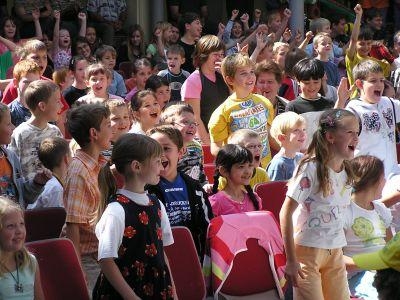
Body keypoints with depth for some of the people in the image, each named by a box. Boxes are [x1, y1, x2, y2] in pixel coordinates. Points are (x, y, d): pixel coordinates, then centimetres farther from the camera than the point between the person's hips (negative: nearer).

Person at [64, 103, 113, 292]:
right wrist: (78, 269, -22)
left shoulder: (99, 165, 10)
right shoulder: (79, 171, -17)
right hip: (87, 258, -8)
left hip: (101, 254, 8)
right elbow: (73, 225, -20)